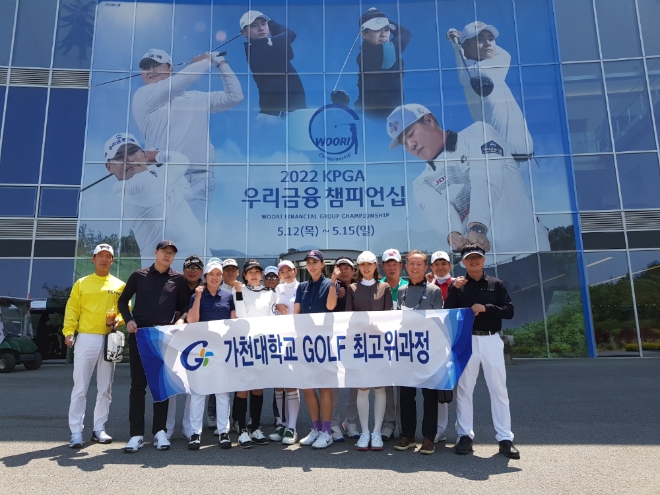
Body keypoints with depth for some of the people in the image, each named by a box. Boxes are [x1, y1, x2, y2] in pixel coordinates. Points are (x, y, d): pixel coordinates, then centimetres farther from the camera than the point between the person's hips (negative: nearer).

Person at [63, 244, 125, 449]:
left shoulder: (119, 285, 9)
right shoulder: (81, 283, 6)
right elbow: (72, 309, 1)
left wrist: (118, 320, -11)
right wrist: (68, 331, -11)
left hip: (109, 340, 2)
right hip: (86, 338, -2)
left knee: (105, 389, 7)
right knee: (80, 388, -2)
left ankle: (99, 429, 17)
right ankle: (76, 432, 5)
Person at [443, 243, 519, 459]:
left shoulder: (496, 284, 6)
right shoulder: (458, 285, 5)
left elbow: (509, 311, 0)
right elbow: (448, 312, -4)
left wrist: (486, 308, -14)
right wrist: (454, 289, -15)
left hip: (491, 340, 0)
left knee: (499, 389, 3)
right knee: (464, 389, 5)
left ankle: (505, 438, 11)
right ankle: (465, 435, 15)